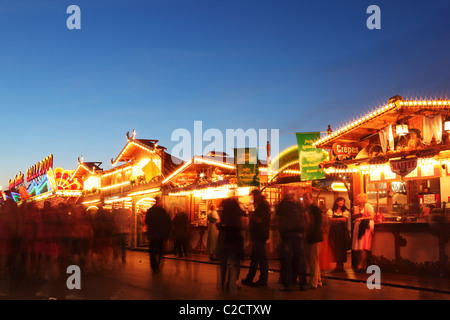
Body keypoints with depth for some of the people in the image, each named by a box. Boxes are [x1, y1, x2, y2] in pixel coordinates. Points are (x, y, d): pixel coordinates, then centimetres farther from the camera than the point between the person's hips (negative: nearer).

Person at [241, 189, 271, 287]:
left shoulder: (263, 204, -14)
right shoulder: (260, 204, 19)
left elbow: (258, 219, -22)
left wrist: (251, 216, -7)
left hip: (260, 235, -11)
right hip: (258, 235, 11)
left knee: (262, 258, -5)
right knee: (254, 257, 14)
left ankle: (263, 280, 1)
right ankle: (249, 279, 20)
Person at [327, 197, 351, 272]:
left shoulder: (345, 211, 8)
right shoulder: (330, 210, 8)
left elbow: (344, 219, -9)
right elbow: (330, 219, -6)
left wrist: (335, 219, -9)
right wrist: (340, 219, -10)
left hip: (343, 232, 0)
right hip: (333, 232, 0)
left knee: (342, 248, -2)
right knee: (335, 248, -4)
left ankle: (341, 264, 5)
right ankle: (338, 264, 2)